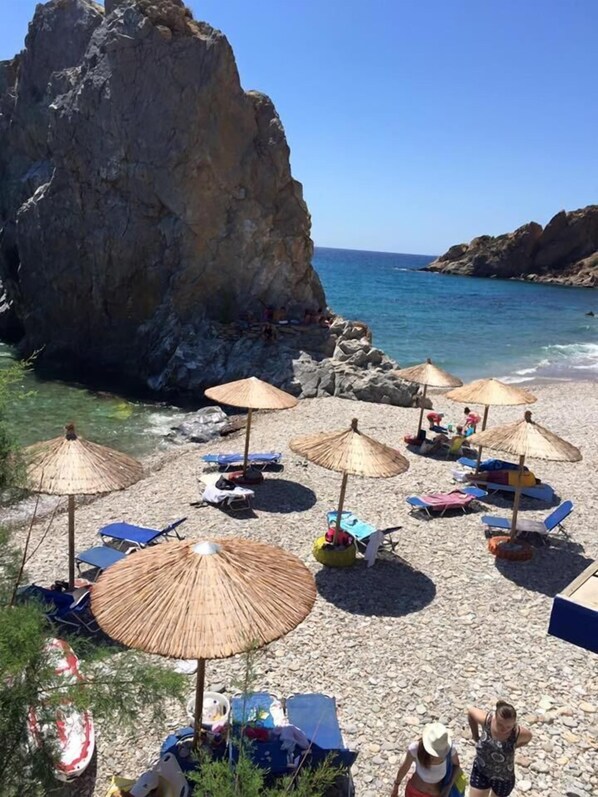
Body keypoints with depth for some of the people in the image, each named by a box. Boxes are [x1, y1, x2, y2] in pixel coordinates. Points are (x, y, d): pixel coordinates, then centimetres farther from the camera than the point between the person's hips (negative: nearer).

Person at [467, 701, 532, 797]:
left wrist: (512, 747, -3)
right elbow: (470, 711, -7)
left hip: (503, 778, -1)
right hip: (481, 771, 1)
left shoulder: (518, 733, -29)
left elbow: (528, 736, -5)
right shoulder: (486, 719, -29)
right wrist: (475, 736, -2)